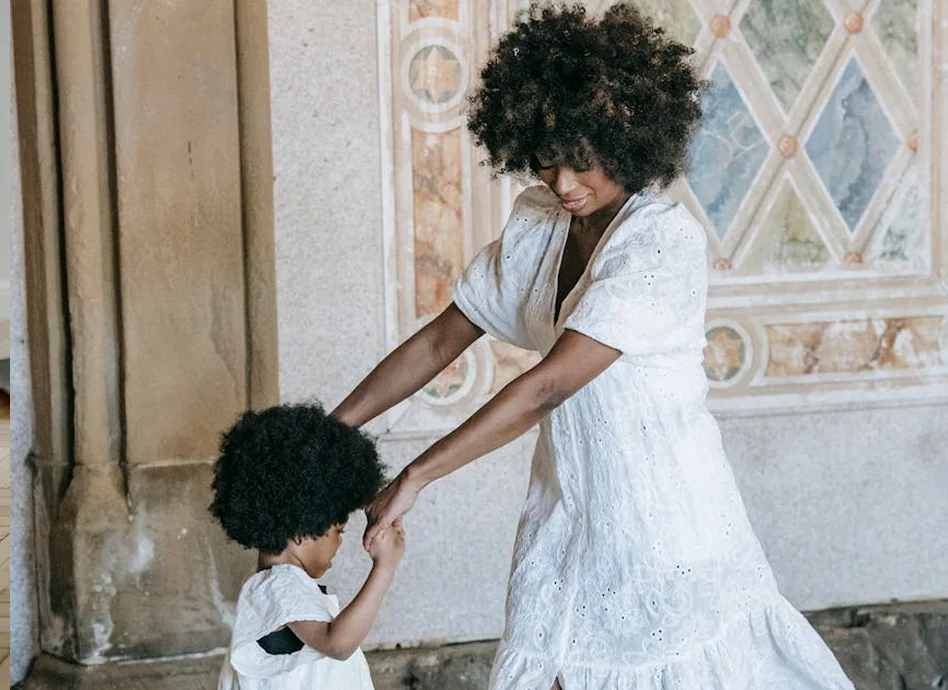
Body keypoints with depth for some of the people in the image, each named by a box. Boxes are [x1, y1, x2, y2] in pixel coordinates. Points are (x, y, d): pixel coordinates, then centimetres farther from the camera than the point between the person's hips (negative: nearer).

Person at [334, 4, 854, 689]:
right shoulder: (535, 224, 4)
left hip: (667, 527, -6)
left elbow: (547, 386, -25)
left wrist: (414, 478, -24)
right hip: (566, 522, 6)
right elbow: (439, 341, 11)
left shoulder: (666, 243, -20)